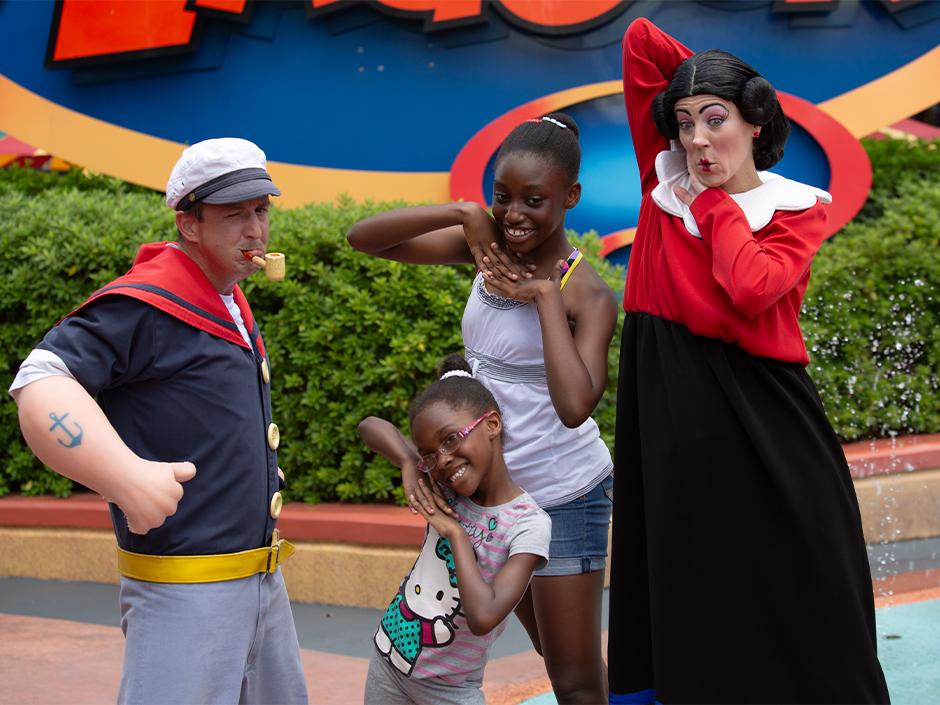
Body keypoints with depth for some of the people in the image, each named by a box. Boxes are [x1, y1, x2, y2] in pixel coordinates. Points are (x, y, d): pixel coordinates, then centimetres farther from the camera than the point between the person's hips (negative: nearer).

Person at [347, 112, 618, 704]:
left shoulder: (587, 294, -19)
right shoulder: (490, 248, -3)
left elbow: (575, 405, -36)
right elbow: (363, 238, -8)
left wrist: (545, 295, -28)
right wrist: (464, 213, -19)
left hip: (565, 496, -6)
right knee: (556, 656, 22)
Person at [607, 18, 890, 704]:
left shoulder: (797, 210, 1)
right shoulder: (665, 184, 6)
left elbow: (753, 288, -20)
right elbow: (641, 42, 6)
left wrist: (715, 202, -7)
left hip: (765, 417, -2)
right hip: (670, 413, 2)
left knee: (792, 585, 2)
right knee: (684, 584, 9)